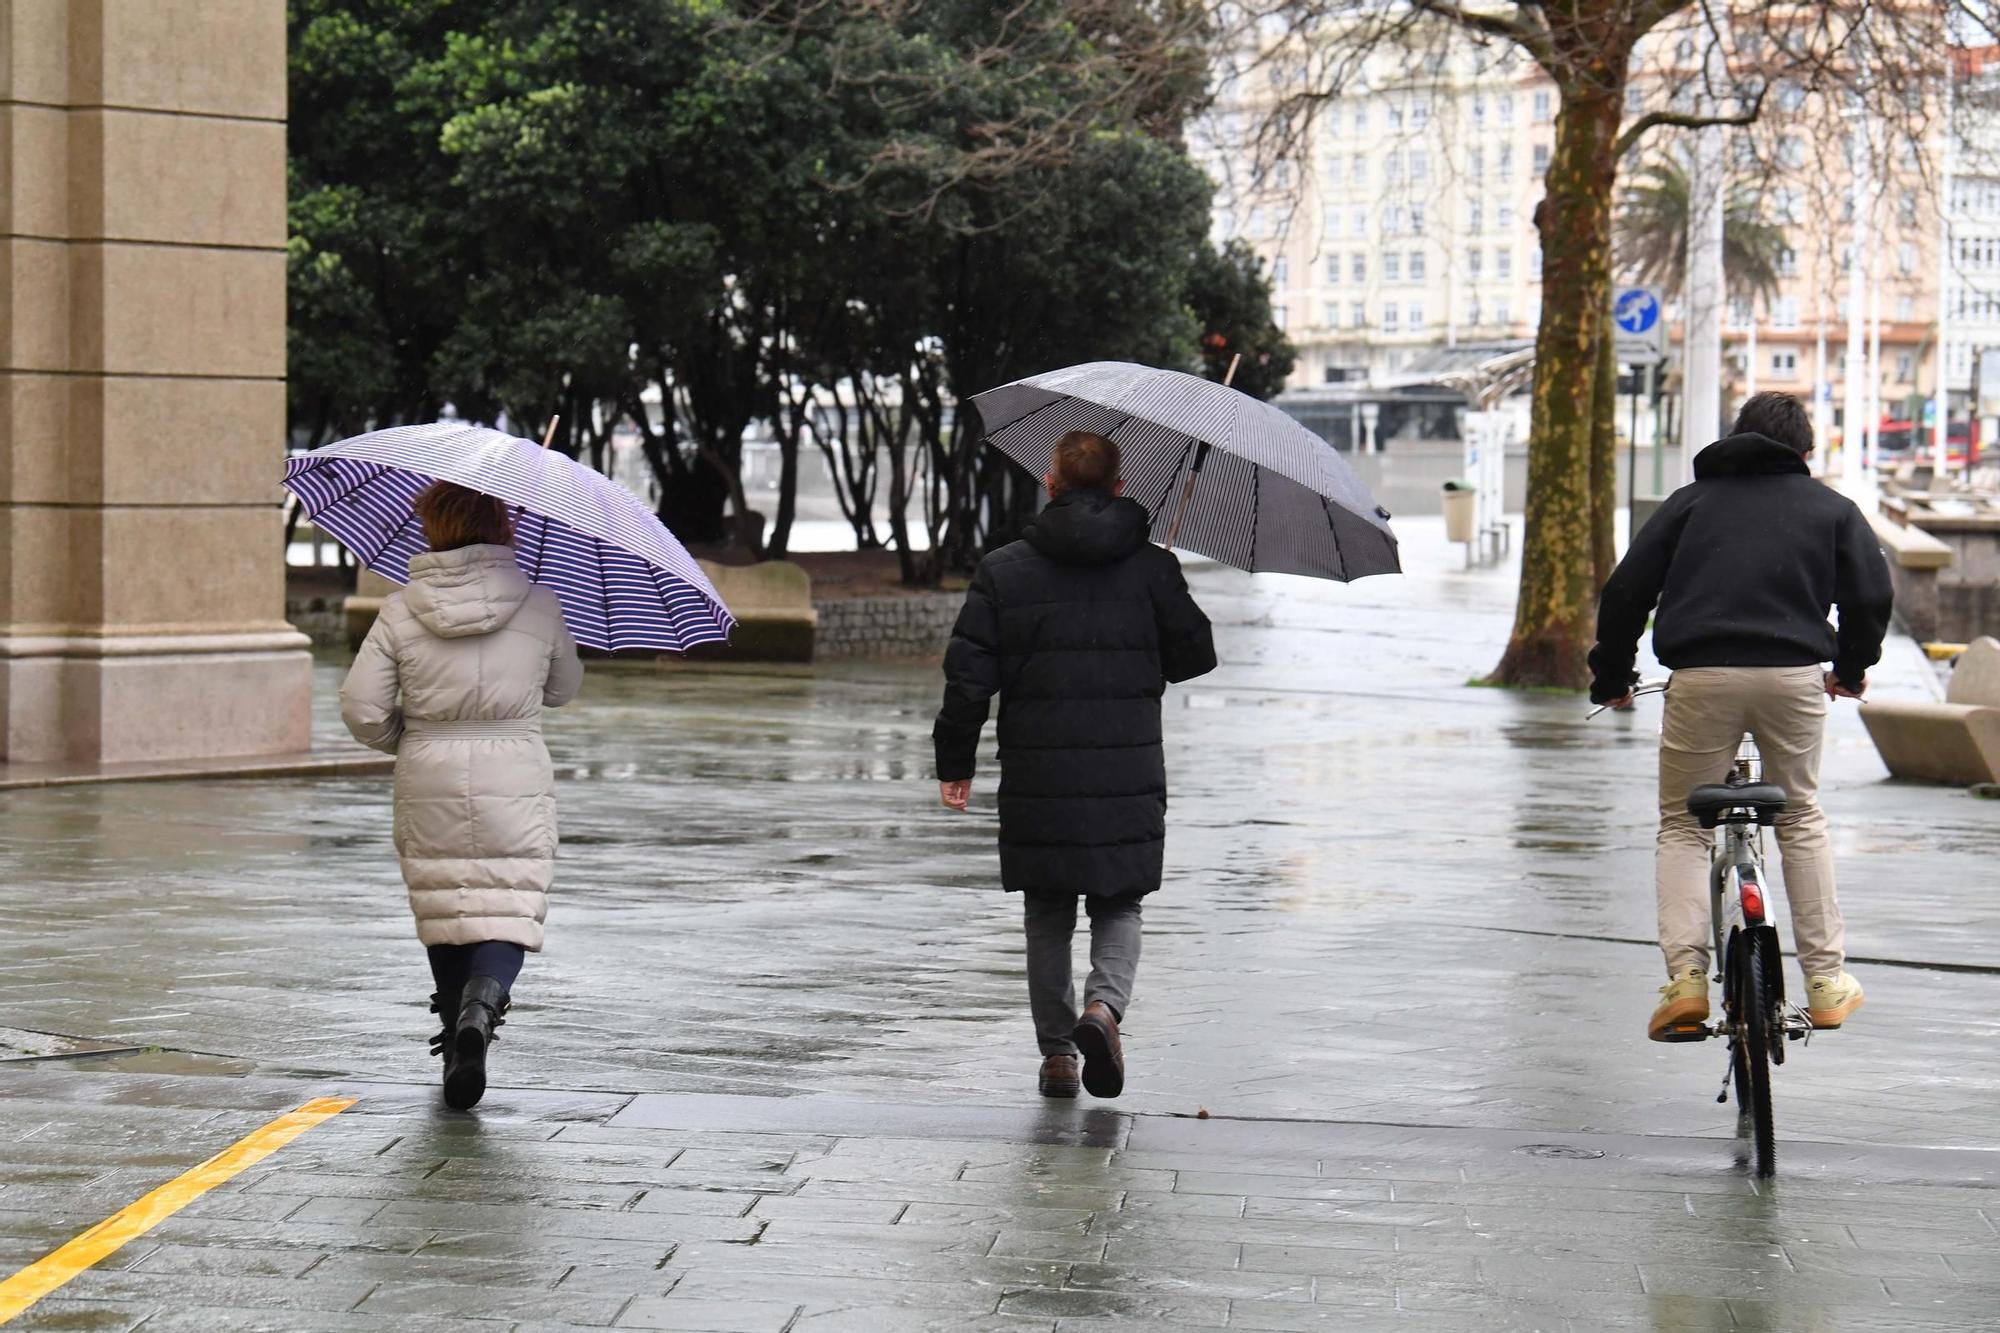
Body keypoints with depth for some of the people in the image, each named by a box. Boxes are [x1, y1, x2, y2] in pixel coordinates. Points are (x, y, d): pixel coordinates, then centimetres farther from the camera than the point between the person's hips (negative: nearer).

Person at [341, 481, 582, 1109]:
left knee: (442, 909, 15)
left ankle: (456, 1041, 20)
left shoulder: (401, 611, -3)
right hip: (515, 782, -1)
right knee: (508, 912, 0)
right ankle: (480, 1005, -28)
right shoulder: (539, 604, -2)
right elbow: (564, 688, 13)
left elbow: (361, 708, -4)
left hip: (428, 783, 1)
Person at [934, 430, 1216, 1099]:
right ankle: (1104, 1005, -14)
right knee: (1118, 907, 12)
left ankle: (1056, 1051, 12)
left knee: (1047, 917, 14)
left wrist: (954, 765, 7)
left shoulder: (1002, 571, 0)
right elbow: (1195, 657, 5)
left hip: (1035, 783, 0)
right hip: (1128, 780, 0)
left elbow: (968, 677, -2)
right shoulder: (1152, 569, -1)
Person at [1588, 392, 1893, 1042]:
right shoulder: (1832, 507, 18)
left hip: (1701, 678, -1)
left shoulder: (1691, 500, 18)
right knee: (1802, 818, 19)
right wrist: (1852, 668, 26)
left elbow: (1627, 589, 10)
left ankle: (1685, 976, -5)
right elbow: (1871, 596, 9)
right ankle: (1826, 982, 17)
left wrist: (1611, 674, 21)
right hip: (1794, 676, 1)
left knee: (1682, 827, 11)